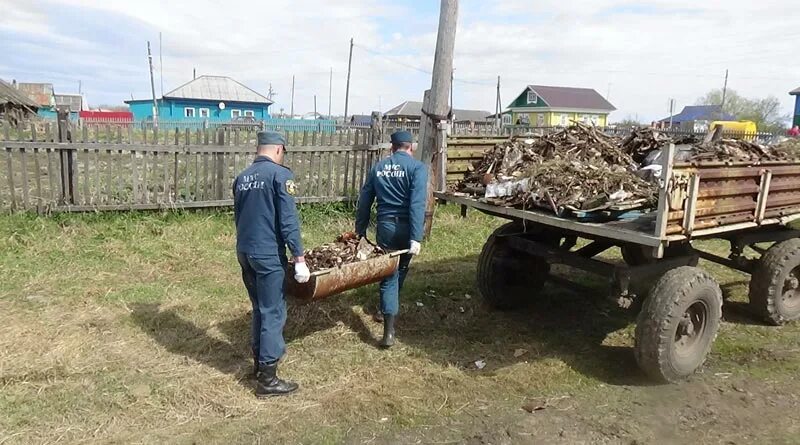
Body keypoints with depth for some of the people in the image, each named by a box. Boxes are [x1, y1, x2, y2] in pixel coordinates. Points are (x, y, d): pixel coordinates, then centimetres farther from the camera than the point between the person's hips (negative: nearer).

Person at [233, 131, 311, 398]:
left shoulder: (242, 177, 12)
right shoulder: (280, 175, -11)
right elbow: (288, 221, -16)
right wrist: (299, 259, -14)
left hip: (244, 252, 8)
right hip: (268, 254, -8)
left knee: (259, 309, 21)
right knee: (273, 313, 0)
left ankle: (259, 362, 32)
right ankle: (267, 379, 6)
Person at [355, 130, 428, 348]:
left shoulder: (378, 167, 7)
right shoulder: (417, 167, -6)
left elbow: (364, 201, 9)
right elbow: (417, 204, -18)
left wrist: (360, 232, 17)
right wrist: (416, 238, -20)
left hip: (385, 227, 2)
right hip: (405, 227, -2)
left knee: (389, 274, 6)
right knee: (400, 269, 23)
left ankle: (389, 331, -3)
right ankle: (387, 309, 43)